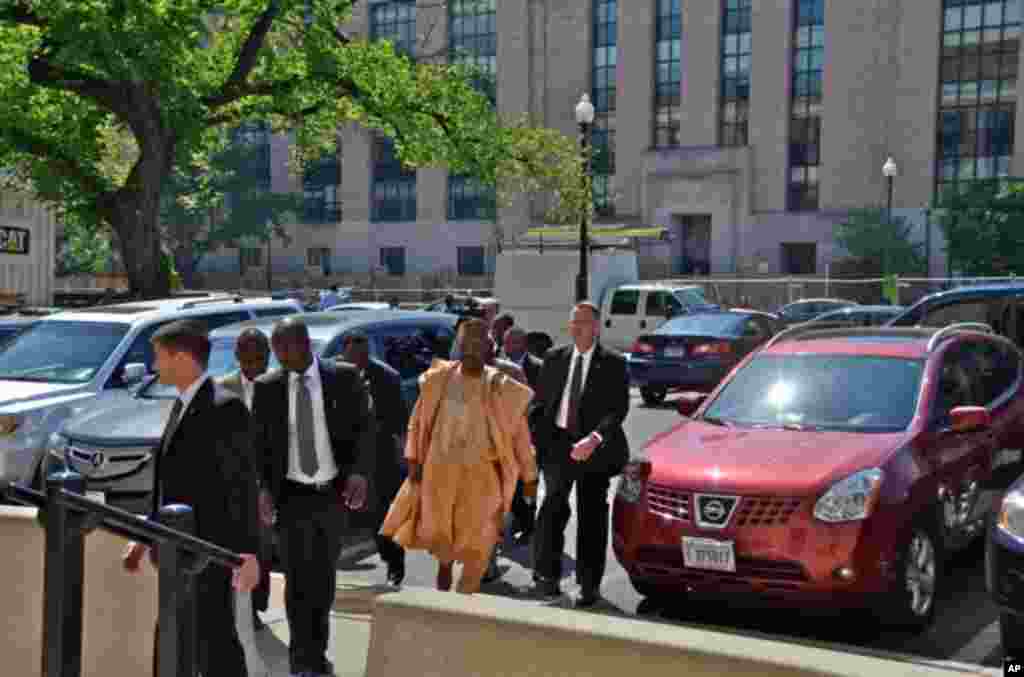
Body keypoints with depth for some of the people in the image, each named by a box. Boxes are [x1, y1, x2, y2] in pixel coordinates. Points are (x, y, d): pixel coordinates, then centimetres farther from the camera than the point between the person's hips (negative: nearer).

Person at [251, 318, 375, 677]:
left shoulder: (344, 377, -4)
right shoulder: (267, 387, -1)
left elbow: (364, 427, -2)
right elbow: (258, 443, 2)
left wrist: (359, 472, -17)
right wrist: (263, 488, -12)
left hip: (334, 493, 1)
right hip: (293, 496, -1)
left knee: (324, 580, 13)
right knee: (298, 583, -2)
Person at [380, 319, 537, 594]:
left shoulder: (500, 387, -5)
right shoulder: (439, 378, -1)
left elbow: (519, 433, 2)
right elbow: (418, 420, 8)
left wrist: (530, 477, 5)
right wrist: (414, 460, 2)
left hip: (480, 472, -1)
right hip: (440, 467, 1)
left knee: (475, 542, -2)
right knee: (436, 533, -2)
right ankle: (445, 562, 34)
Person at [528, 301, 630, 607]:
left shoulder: (613, 364, 0)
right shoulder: (554, 359, 9)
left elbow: (618, 409, -9)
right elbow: (540, 403, 12)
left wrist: (594, 438, -23)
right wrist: (536, 436, -2)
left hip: (594, 447, -1)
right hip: (557, 442, 1)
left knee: (592, 515, 6)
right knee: (553, 506, -15)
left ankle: (589, 584, 14)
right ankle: (547, 575, -12)